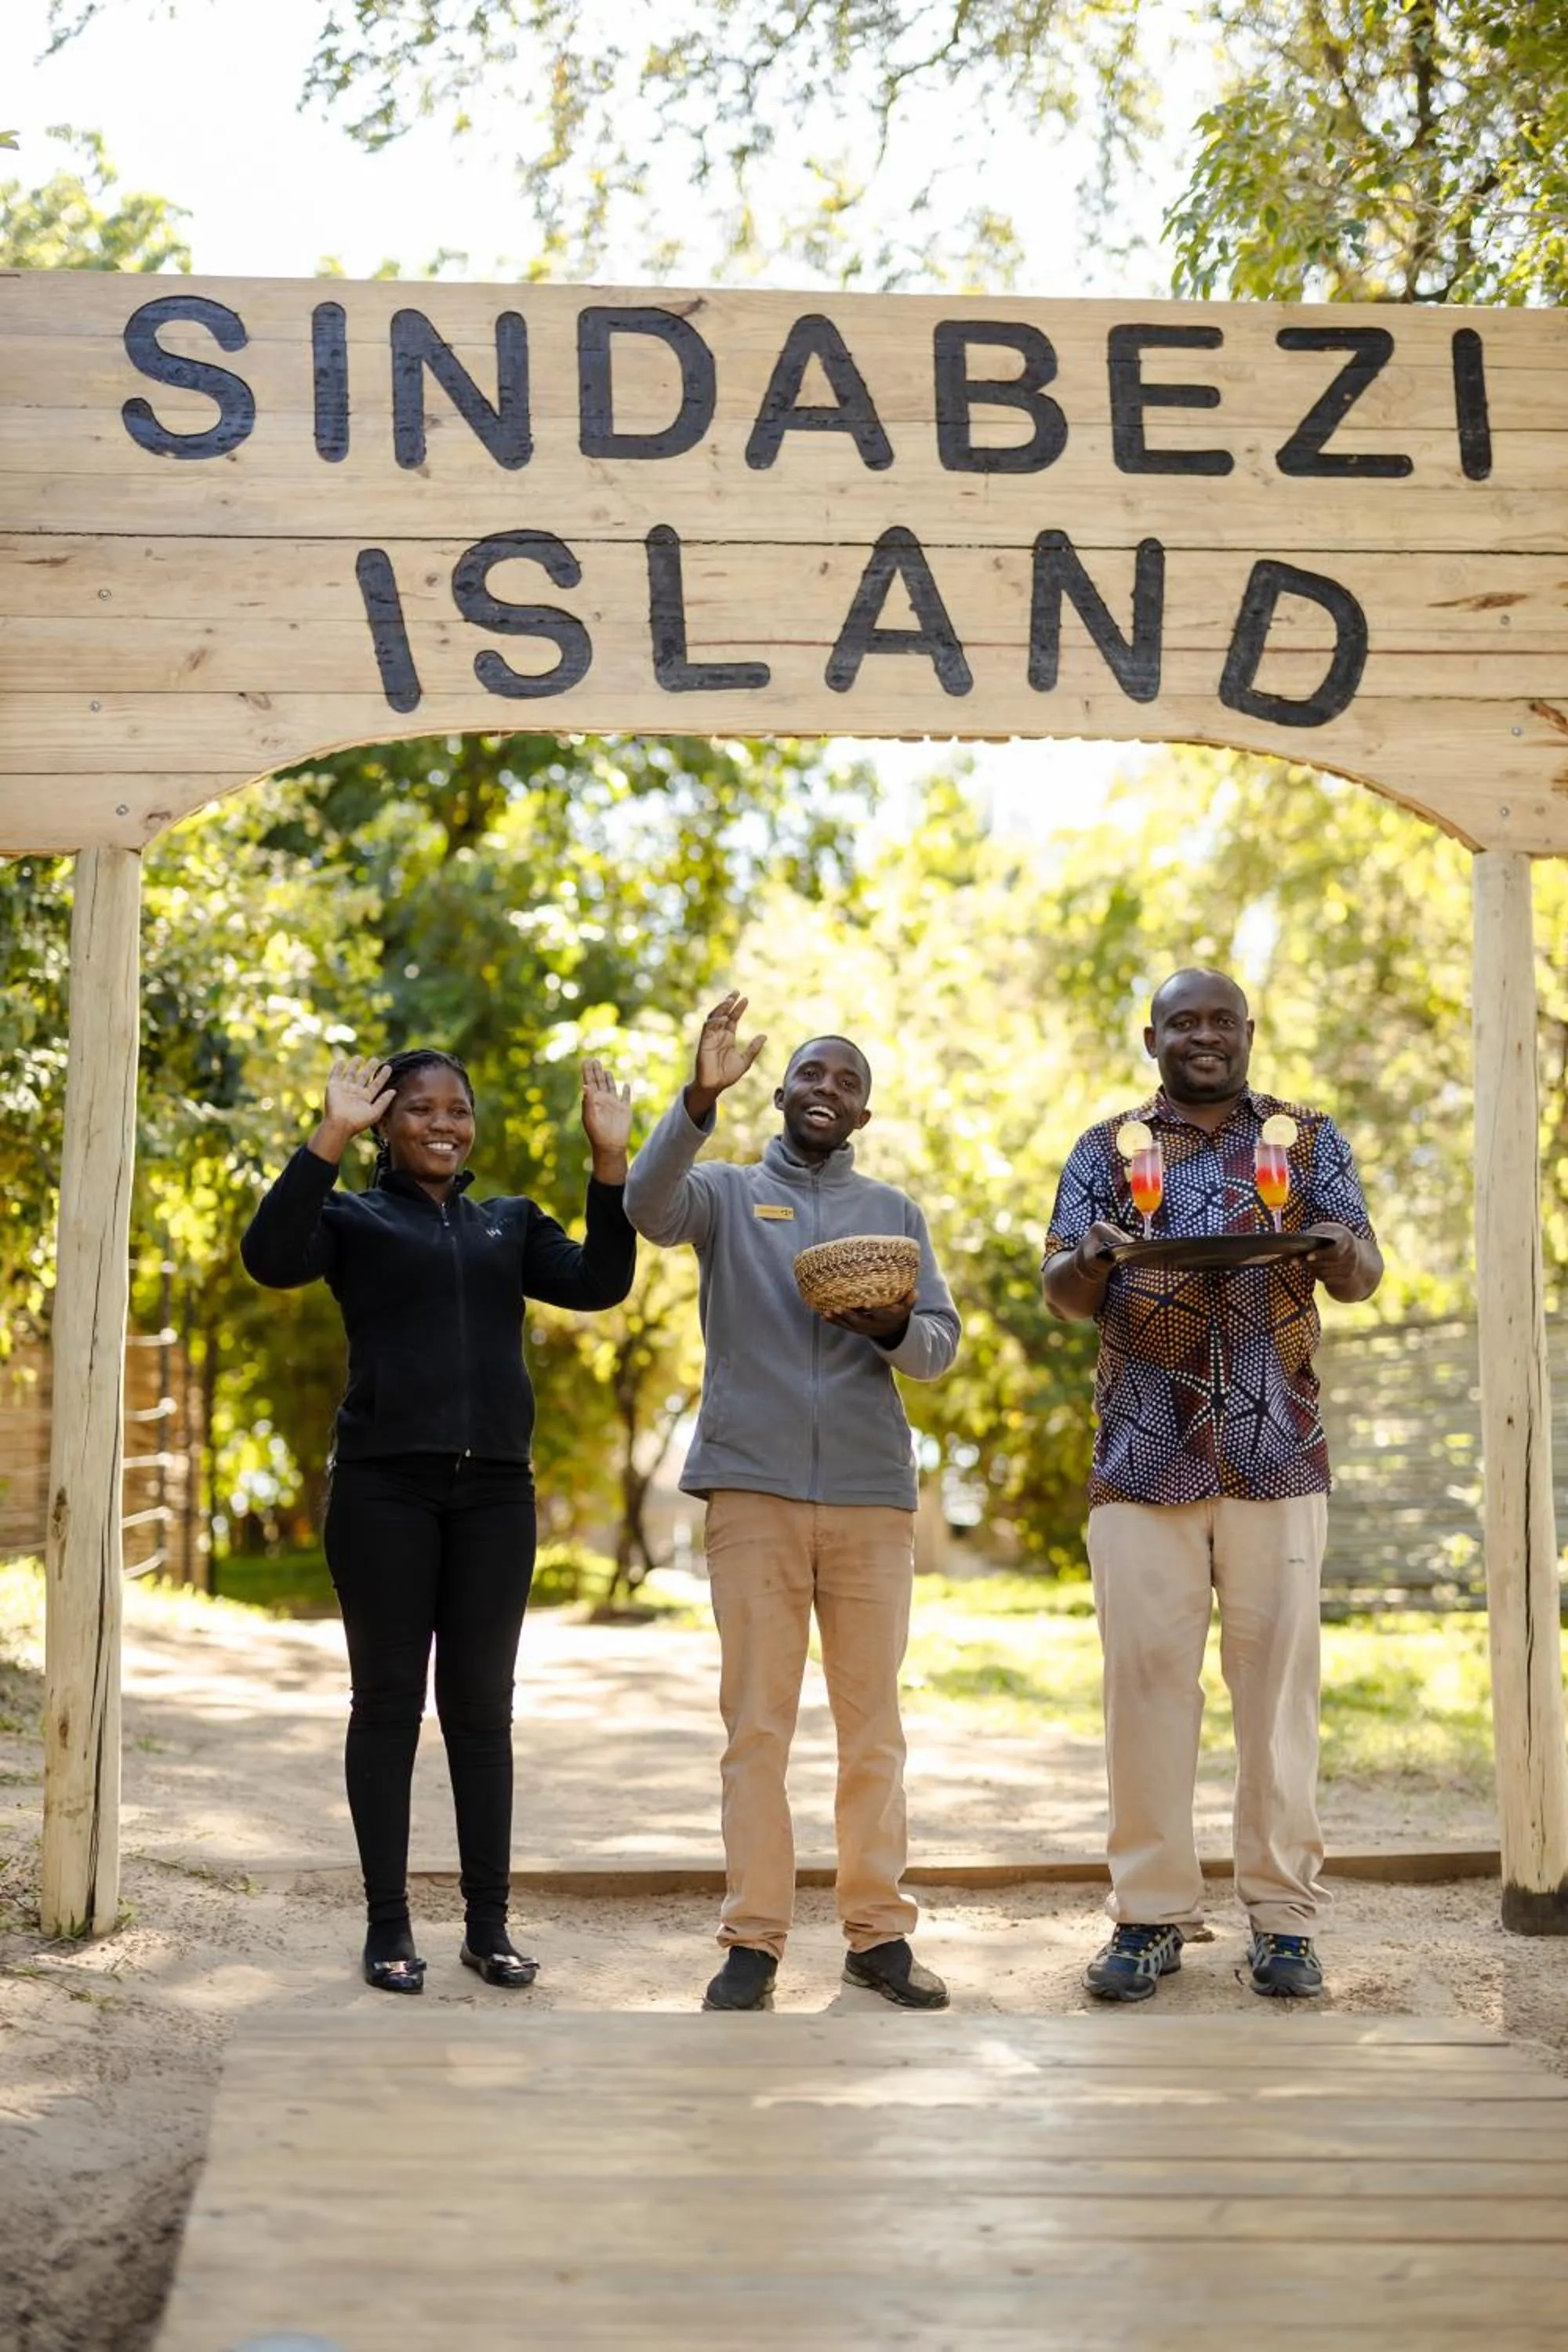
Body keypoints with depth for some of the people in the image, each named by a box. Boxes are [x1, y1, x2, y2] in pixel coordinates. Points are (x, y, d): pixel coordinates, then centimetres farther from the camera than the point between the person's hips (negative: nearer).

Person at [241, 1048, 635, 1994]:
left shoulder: (510, 1222, 16)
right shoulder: (354, 1218, 6)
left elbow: (600, 1282, 3)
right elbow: (271, 1258, -14)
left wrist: (611, 1160, -6)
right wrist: (331, 1138, -20)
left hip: (495, 1490, 3)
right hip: (385, 1487, -3)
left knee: (483, 1704, 6)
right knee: (389, 1701, 1)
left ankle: (489, 1923, 11)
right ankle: (389, 1925, 8)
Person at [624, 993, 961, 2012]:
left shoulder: (897, 1211, 15)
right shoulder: (726, 1191, 9)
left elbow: (943, 1343, 8)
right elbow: (646, 1205, -13)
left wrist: (892, 1328, -15)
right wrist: (701, 1098, -26)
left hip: (872, 1492, 2)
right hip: (754, 1487, -2)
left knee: (874, 1724, 4)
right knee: (757, 1723, -1)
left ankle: (880, 1931, 11)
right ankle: (754, 1939, 4)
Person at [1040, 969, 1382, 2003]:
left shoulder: (1307, 1138, 12)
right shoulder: (1108, 1149, 12)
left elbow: (1363, 1275, 4)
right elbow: (1061, 1291, 5)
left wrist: (1340, 1254, -21)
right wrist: (1090, 1258, -19)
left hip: (1278, 1457, 0)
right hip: (1144, 1457, 0)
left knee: (1280, 1683, 0)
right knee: (1146, 1681, -1)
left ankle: (1284, 1917, 7)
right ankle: (1151, 1916, 6)